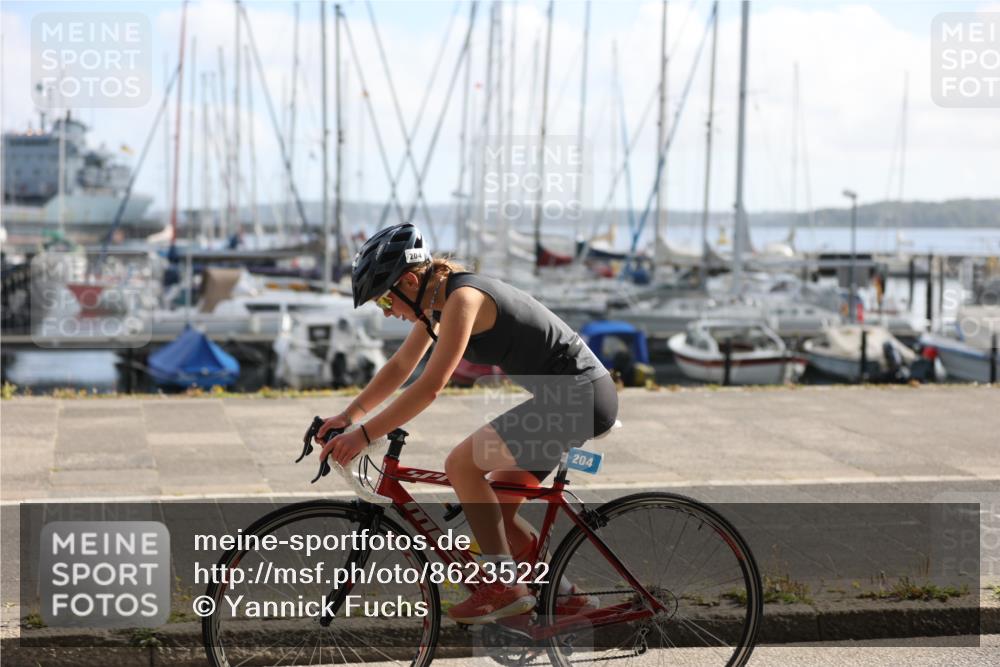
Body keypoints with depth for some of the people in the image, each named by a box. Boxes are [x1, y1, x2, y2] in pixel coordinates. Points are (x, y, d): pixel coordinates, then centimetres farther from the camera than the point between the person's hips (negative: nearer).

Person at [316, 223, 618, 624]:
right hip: (574, 395, 10)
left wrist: (364, 434, -21)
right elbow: (400, 367, 17)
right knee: (493, 511, 11)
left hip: (579, 397, -10)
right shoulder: (436, 300, 9)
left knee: (462, 464, -16)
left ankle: (505, 587, -10)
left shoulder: (462, 298, -20)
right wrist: (348, 416, 9)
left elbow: (429, 387, -24)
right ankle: (564, 596, 19)